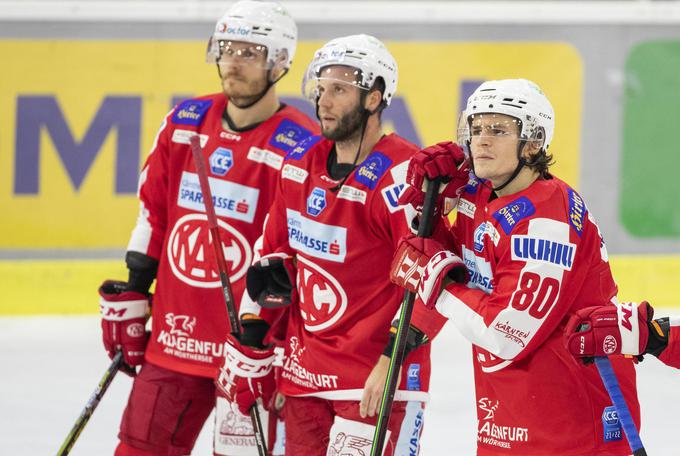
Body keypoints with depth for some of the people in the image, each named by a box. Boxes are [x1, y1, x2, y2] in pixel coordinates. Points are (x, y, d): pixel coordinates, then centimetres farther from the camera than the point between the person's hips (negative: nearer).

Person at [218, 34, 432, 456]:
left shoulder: (401, 176, -16)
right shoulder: (301, 165, 8)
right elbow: (275, 257, 17)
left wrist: (392, 362, -21)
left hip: (377, 379, -8)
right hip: (305, 371, 8)